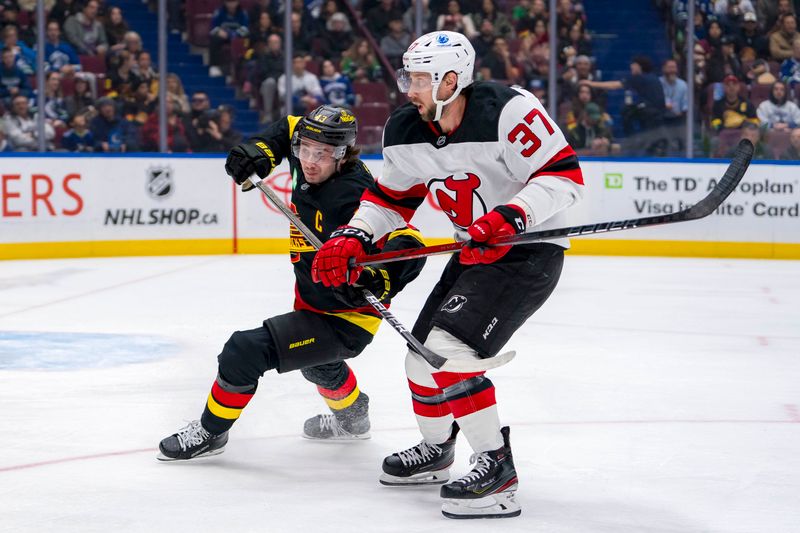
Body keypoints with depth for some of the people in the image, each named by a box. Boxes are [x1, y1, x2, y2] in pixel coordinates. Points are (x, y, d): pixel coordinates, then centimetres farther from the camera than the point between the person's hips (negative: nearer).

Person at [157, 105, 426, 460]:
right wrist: (258, 152, -6)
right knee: (316, 361, 39)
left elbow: (408, 244, -40)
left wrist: (376, 280, -57)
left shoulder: (352, 199, -33)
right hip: (312, 297, 10)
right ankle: (351, 417, 67)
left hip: (343, 321, -10)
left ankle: (210, 432, 5)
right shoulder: (312, 169, -9)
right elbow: (288, 128, 12)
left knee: (245, 351, -18)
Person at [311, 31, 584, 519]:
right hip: (474, 254, 8)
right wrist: (352, 239, -5)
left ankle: (497, 466, -13)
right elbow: (391, 199, 11)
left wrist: (511, 215, -36)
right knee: (422, 358, 13)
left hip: (530, 251, -8)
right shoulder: (407, 132, -1)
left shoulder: (508, 110, -24)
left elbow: (565, 176, -24)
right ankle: (435, 451, 41)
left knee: (447, 350, -22)